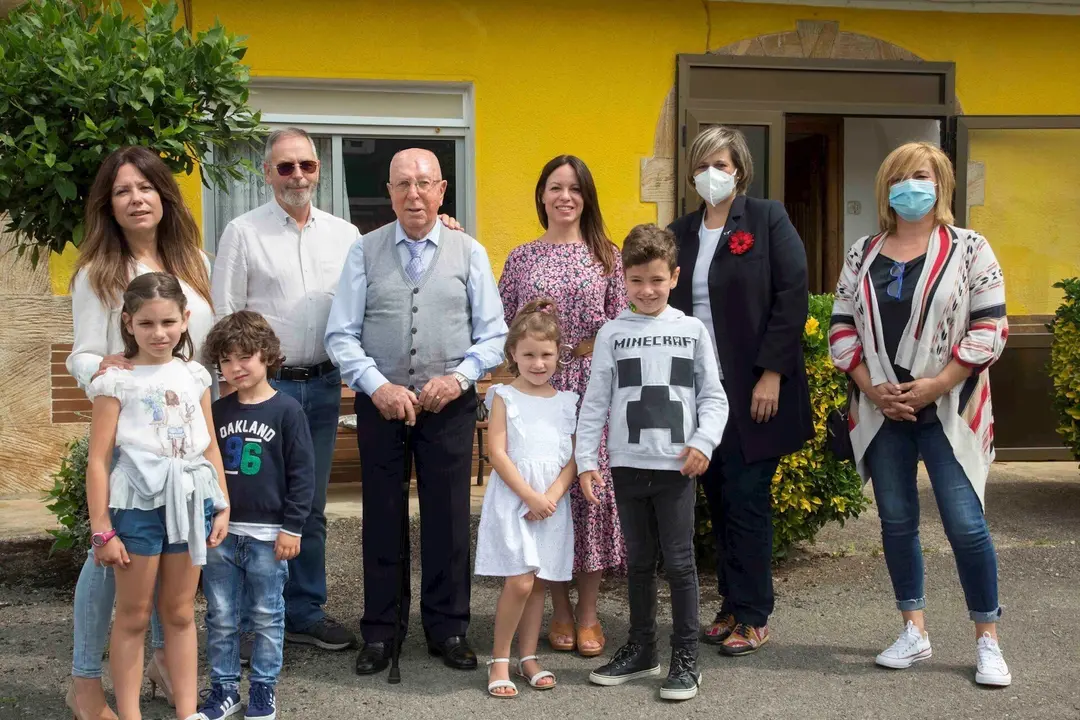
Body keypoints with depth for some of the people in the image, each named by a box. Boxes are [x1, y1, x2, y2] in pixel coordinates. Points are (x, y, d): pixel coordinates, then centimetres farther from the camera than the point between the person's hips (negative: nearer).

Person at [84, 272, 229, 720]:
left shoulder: (193, 377, 7)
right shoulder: (117, 381, -6)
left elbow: (210, 448, 12)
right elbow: (97, 460, -8)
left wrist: (222, 507, 8)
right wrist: (102, 530, -10)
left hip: (190, 501, 4)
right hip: (138, 502, -4)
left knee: (180, 613, 13)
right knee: (133, 616, 6)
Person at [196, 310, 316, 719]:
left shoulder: (286, 411, -6)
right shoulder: (217, 413, 6)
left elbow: (303, 473, -6)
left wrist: (292, 527, -8)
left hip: (268, 534, -4)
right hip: (220, 532, 4)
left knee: (266, 616, 7)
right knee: (221, 617, 9)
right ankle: (224, 687, 21)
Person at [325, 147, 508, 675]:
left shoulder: (469, 253, 2)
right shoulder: (365, 252, 1)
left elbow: (493, 335, 2)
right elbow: (341, 335, -2)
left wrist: (458, 378, -13)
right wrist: (378, 386, -14)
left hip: (450, 403, 0)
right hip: (380, 401, 0)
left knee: (448, 517, 6)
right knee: (382, 517, 7)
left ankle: (448, 629, 20)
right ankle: (379, 631, 19)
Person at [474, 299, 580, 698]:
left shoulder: (566, 402, 10)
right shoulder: (504, 397, -1)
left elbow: (573, 457, 5)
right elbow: (498, 454, -8)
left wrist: (553, 496, -11)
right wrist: (530, 497, -15)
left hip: (553, 504, 4)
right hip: (512, 500, -4)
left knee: (538, 584, 9)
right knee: (519, 583, -12)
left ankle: (528, 658, 20)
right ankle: (499, 660, 2)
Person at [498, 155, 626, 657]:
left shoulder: (607, 256, 6)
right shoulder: (521, 259, 7)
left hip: (594, 384, 0)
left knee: (593, 485, 0)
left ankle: (588, 615, 11)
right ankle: (561, 611, 16)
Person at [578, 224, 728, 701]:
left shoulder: (691, 330, 4)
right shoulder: (613, 333, 5)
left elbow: (713, 396, 4)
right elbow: (596, 401, 5)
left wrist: (704, 441, -11)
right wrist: (585, 459, -1)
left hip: (677, 465, -2)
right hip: (627, 464, 2)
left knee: (679, 560, 0)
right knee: (639, 560, 12)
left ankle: (686, 657, 10)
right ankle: (641, 648, 24)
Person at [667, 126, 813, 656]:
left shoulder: (768, 220, -2)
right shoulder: (679, 233, 11)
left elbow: (792, 299, -8)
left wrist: (771, 374, -14)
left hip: (753, 390, -5)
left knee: (747, 500, -3)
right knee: (719, 499, 9)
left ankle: (753, 617, 7)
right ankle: (732, 605, 19)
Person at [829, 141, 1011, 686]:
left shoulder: (969, 249, -1)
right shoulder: (863, 254, 10)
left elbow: (990, 328, -7)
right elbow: (842, 325, 8)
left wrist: (937, 384, -14)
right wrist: (871, 386, -6)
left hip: (948, 410, -4)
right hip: (882, 410, 4)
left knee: (965, 524, -7)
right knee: (897, 521, 9)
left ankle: (987, 640, 7)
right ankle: (914, 632, 22)